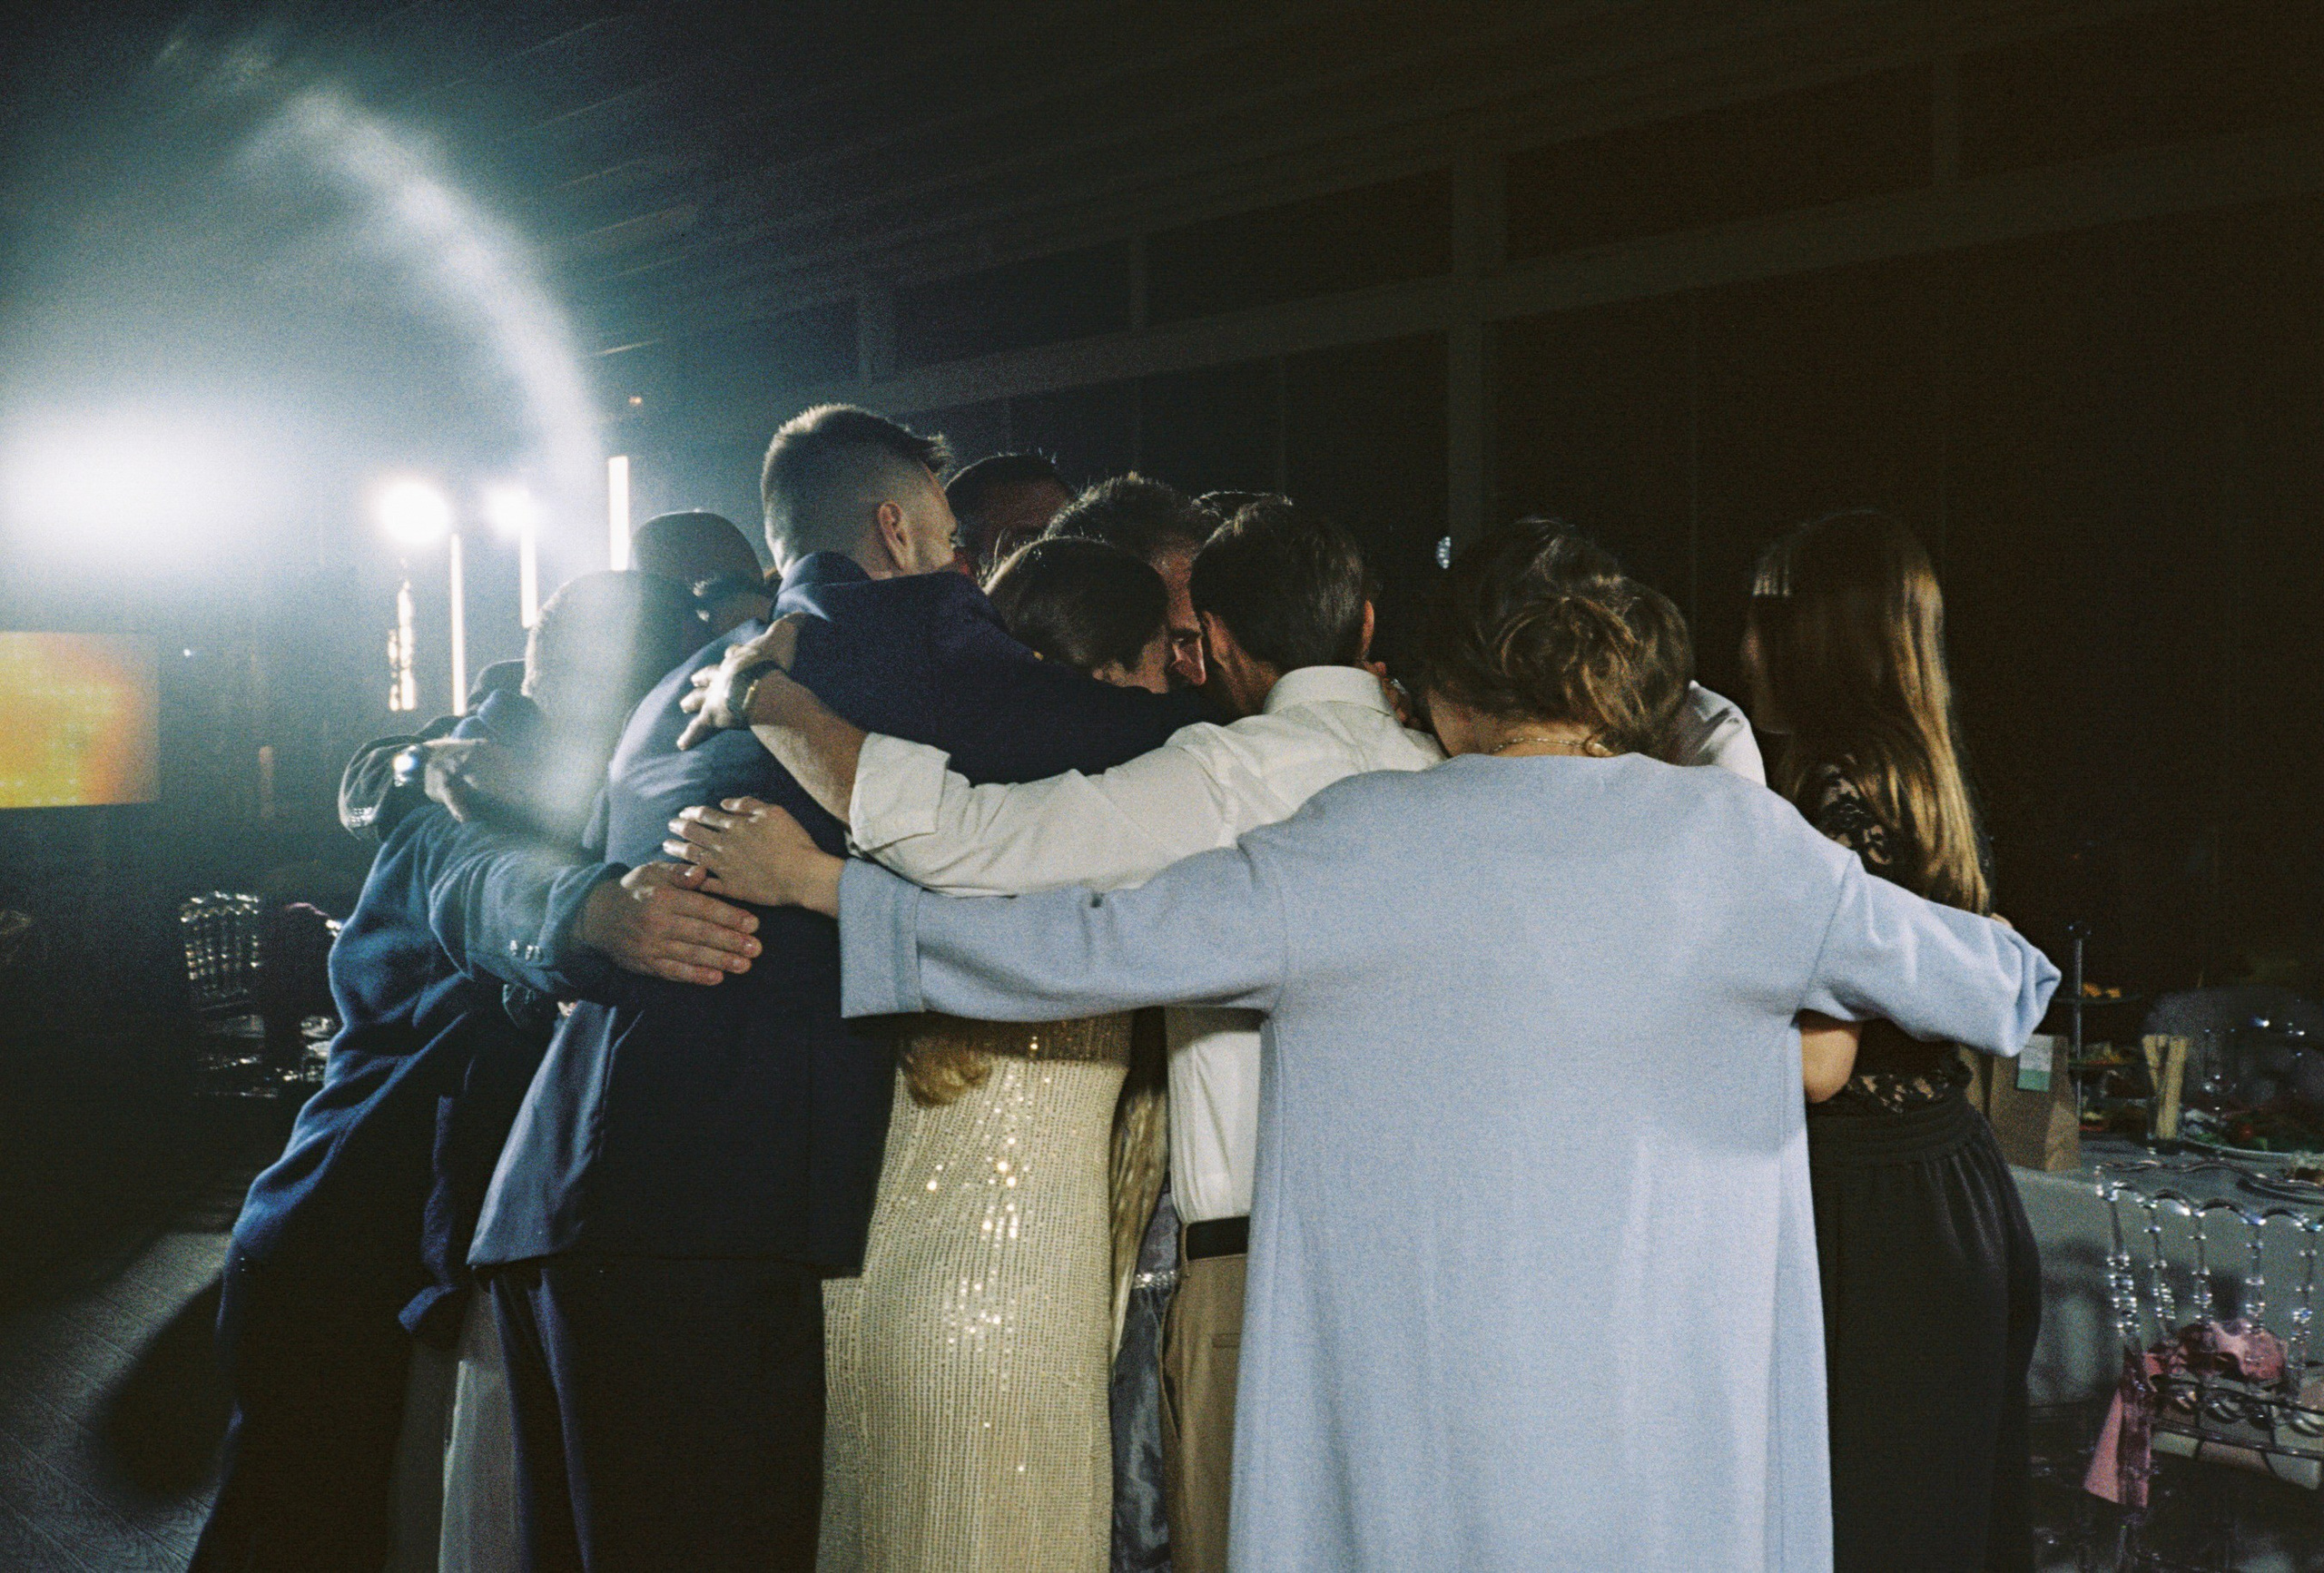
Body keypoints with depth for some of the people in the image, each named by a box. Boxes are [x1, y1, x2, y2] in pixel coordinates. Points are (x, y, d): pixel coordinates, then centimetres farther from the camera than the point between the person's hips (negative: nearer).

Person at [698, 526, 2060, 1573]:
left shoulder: (1358, 844, -8)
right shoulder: (1742, 840, -2)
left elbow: (1091, 949, -8)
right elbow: (1999, 991, 9)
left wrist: (829, 883, 2)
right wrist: (2019, 963, 34)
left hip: (1412, 1438, -1)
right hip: (1677, 1453, 2)